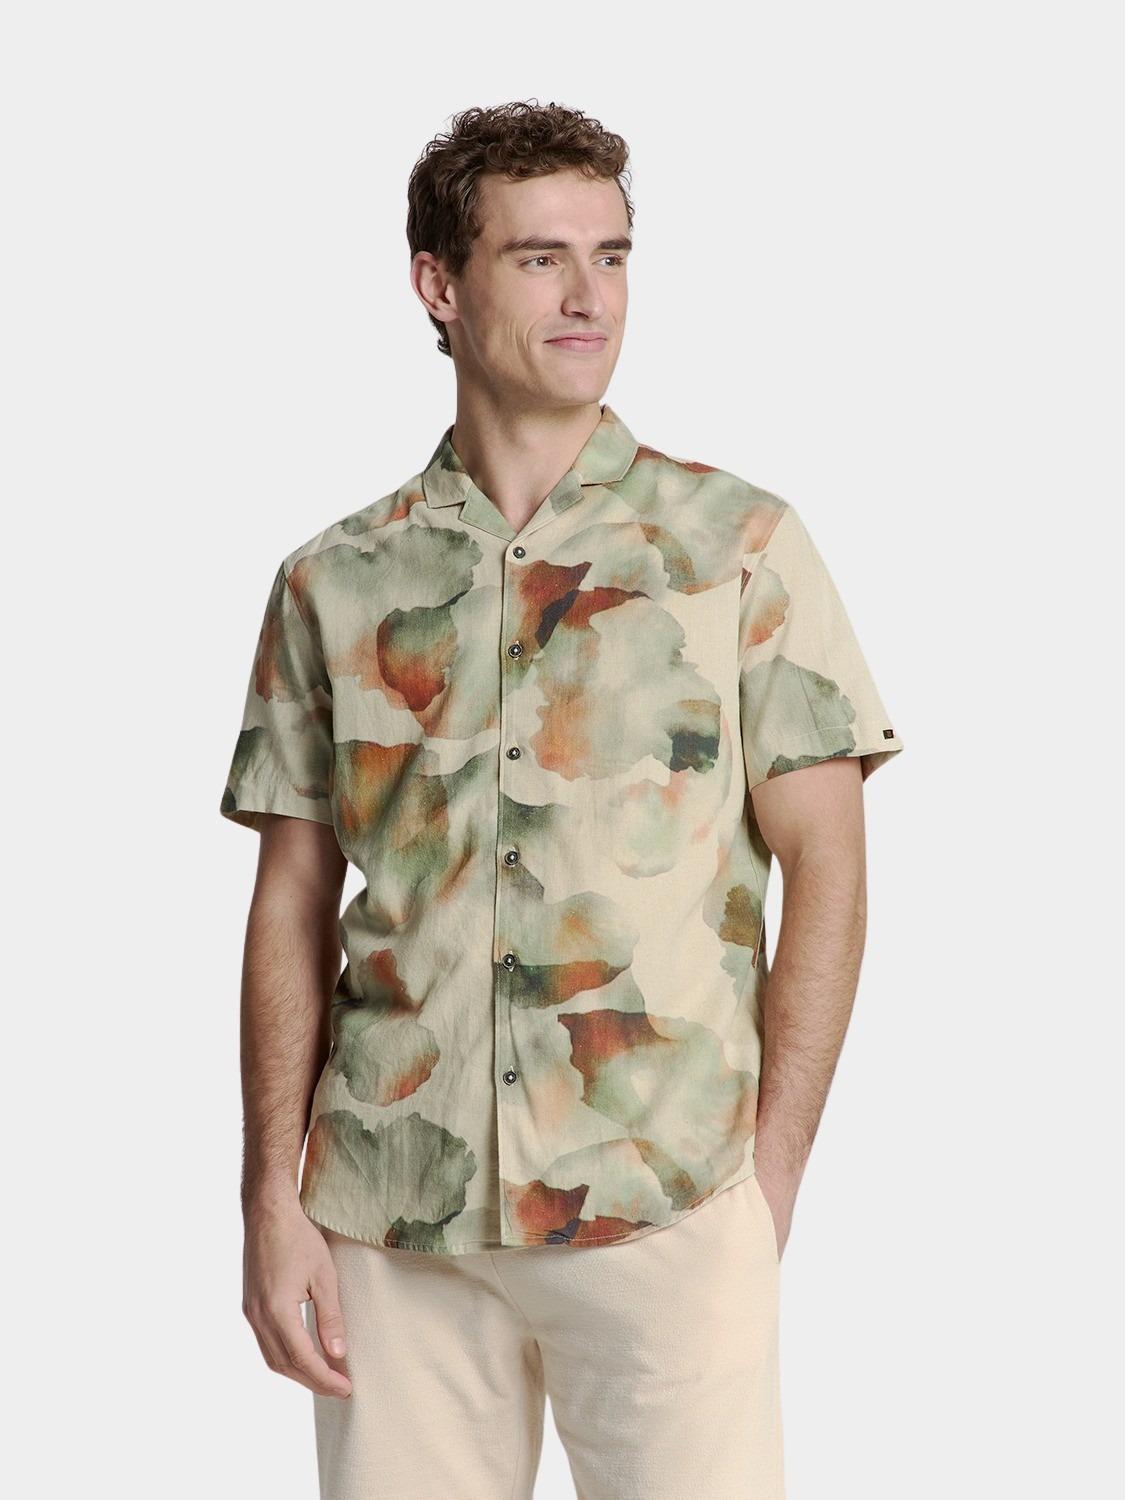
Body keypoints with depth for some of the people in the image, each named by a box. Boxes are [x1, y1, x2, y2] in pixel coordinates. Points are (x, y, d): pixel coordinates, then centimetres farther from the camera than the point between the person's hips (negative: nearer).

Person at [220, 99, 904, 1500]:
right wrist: (272, 1195, 1)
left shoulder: (741, 545, 2)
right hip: (391, 1214, 2)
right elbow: (293, 905, 8)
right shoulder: (334, 582, 7)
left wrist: (768, 1175, -6)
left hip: (664, 1208, -2)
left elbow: (826, 871, 0)